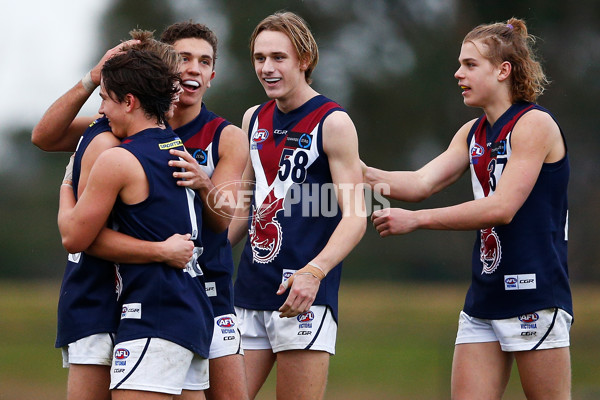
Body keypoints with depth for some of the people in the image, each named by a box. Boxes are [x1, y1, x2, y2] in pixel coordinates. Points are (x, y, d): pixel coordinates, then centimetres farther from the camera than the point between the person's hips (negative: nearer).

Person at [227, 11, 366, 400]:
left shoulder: (332, 122, -7)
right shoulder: (254, 119, 13)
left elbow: (354, 217, -12)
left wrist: (315, 271, -26)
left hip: (303, 296, -6)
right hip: (250, 292, 6)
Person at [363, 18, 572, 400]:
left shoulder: (534, 124, -11)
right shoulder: (473, 133, 15)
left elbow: (501, 208, -19)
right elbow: (421, 183, 7)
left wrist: (415, 220, -18)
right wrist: (361, 172, -8)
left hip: (535, 294, -8)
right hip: (484, 296, 8)